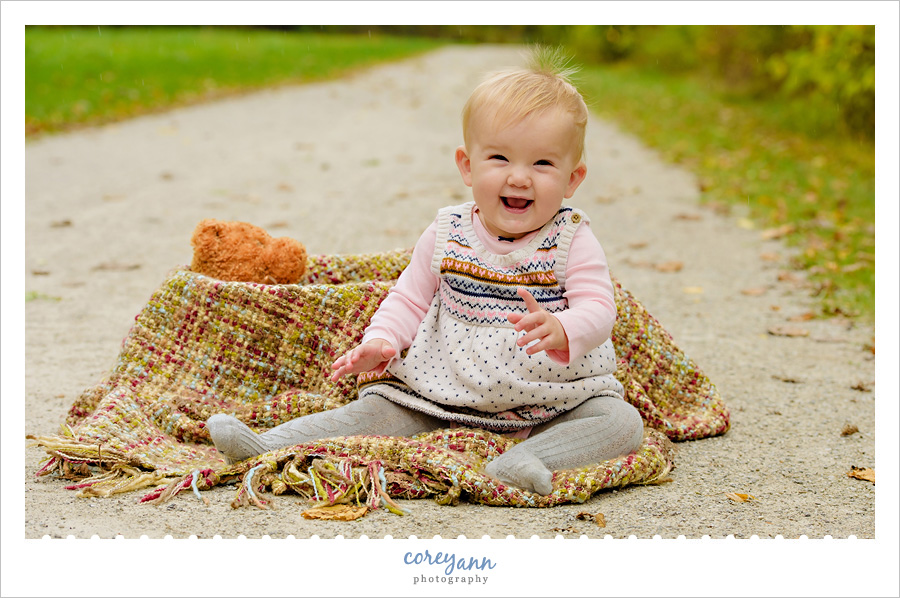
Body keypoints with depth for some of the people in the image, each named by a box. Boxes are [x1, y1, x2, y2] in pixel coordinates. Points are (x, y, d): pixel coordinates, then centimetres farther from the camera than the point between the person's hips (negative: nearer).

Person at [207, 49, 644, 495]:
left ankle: (527, 460, -46)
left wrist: (561, 330, -38)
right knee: (376, 409, -12)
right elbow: (409, 298, 9)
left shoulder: (573, 241, -5)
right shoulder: (446, 236, 2)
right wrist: (380, 342, -11)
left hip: (551, 402, -1)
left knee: (621, 421, -25)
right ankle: (267, 446, -12)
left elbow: (597, 308, -14)